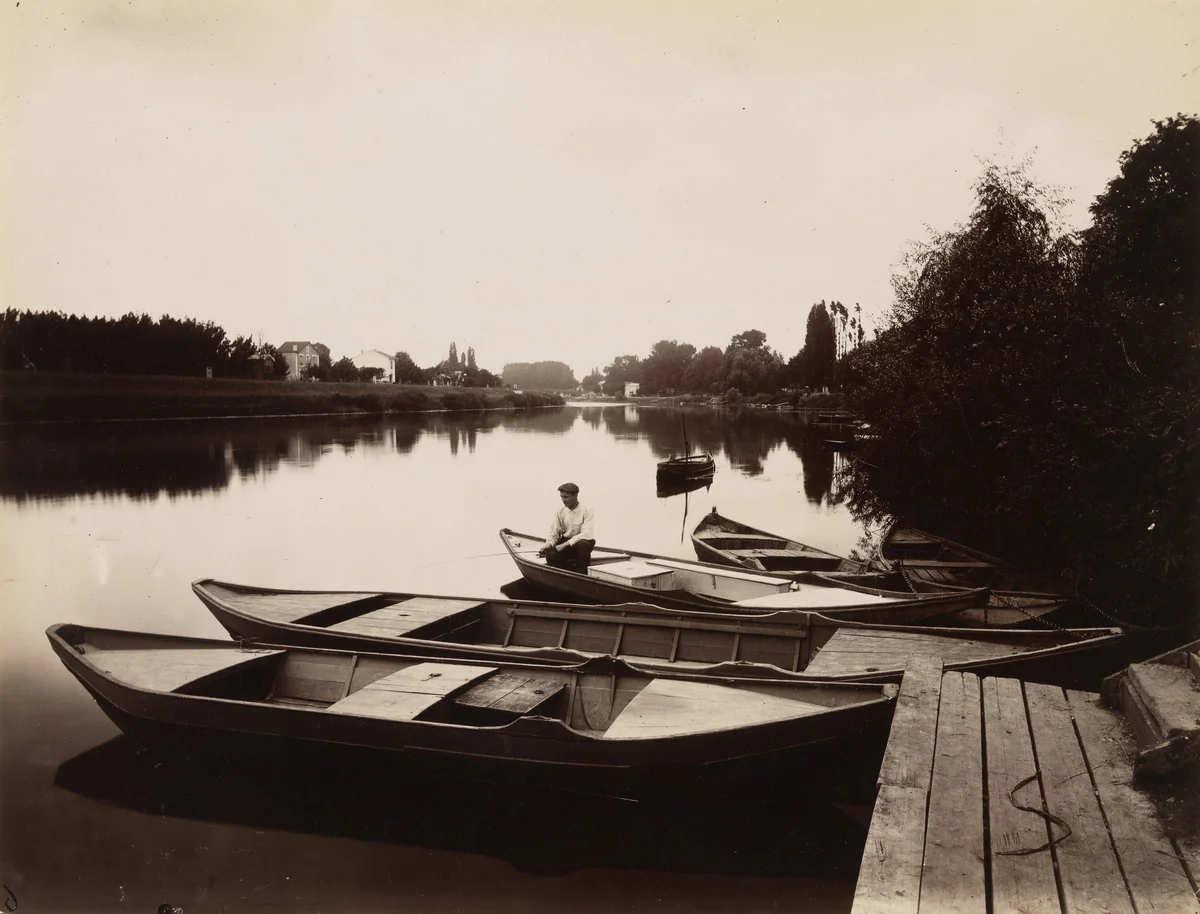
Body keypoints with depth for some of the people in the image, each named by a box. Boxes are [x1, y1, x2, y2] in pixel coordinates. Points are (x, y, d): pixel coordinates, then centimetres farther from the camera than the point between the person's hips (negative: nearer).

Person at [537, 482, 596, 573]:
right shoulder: (559, 512, -1)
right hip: (564, 543, 3)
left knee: (584, 544, -39)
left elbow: (586, 534, -24)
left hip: (581, 543, -3)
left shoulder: (587, 511, -14)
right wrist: (549, 544, -25)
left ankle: (581, 574, -18)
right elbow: (553, 534, -2)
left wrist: (565, 545, -29)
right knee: (551, 556, -29)